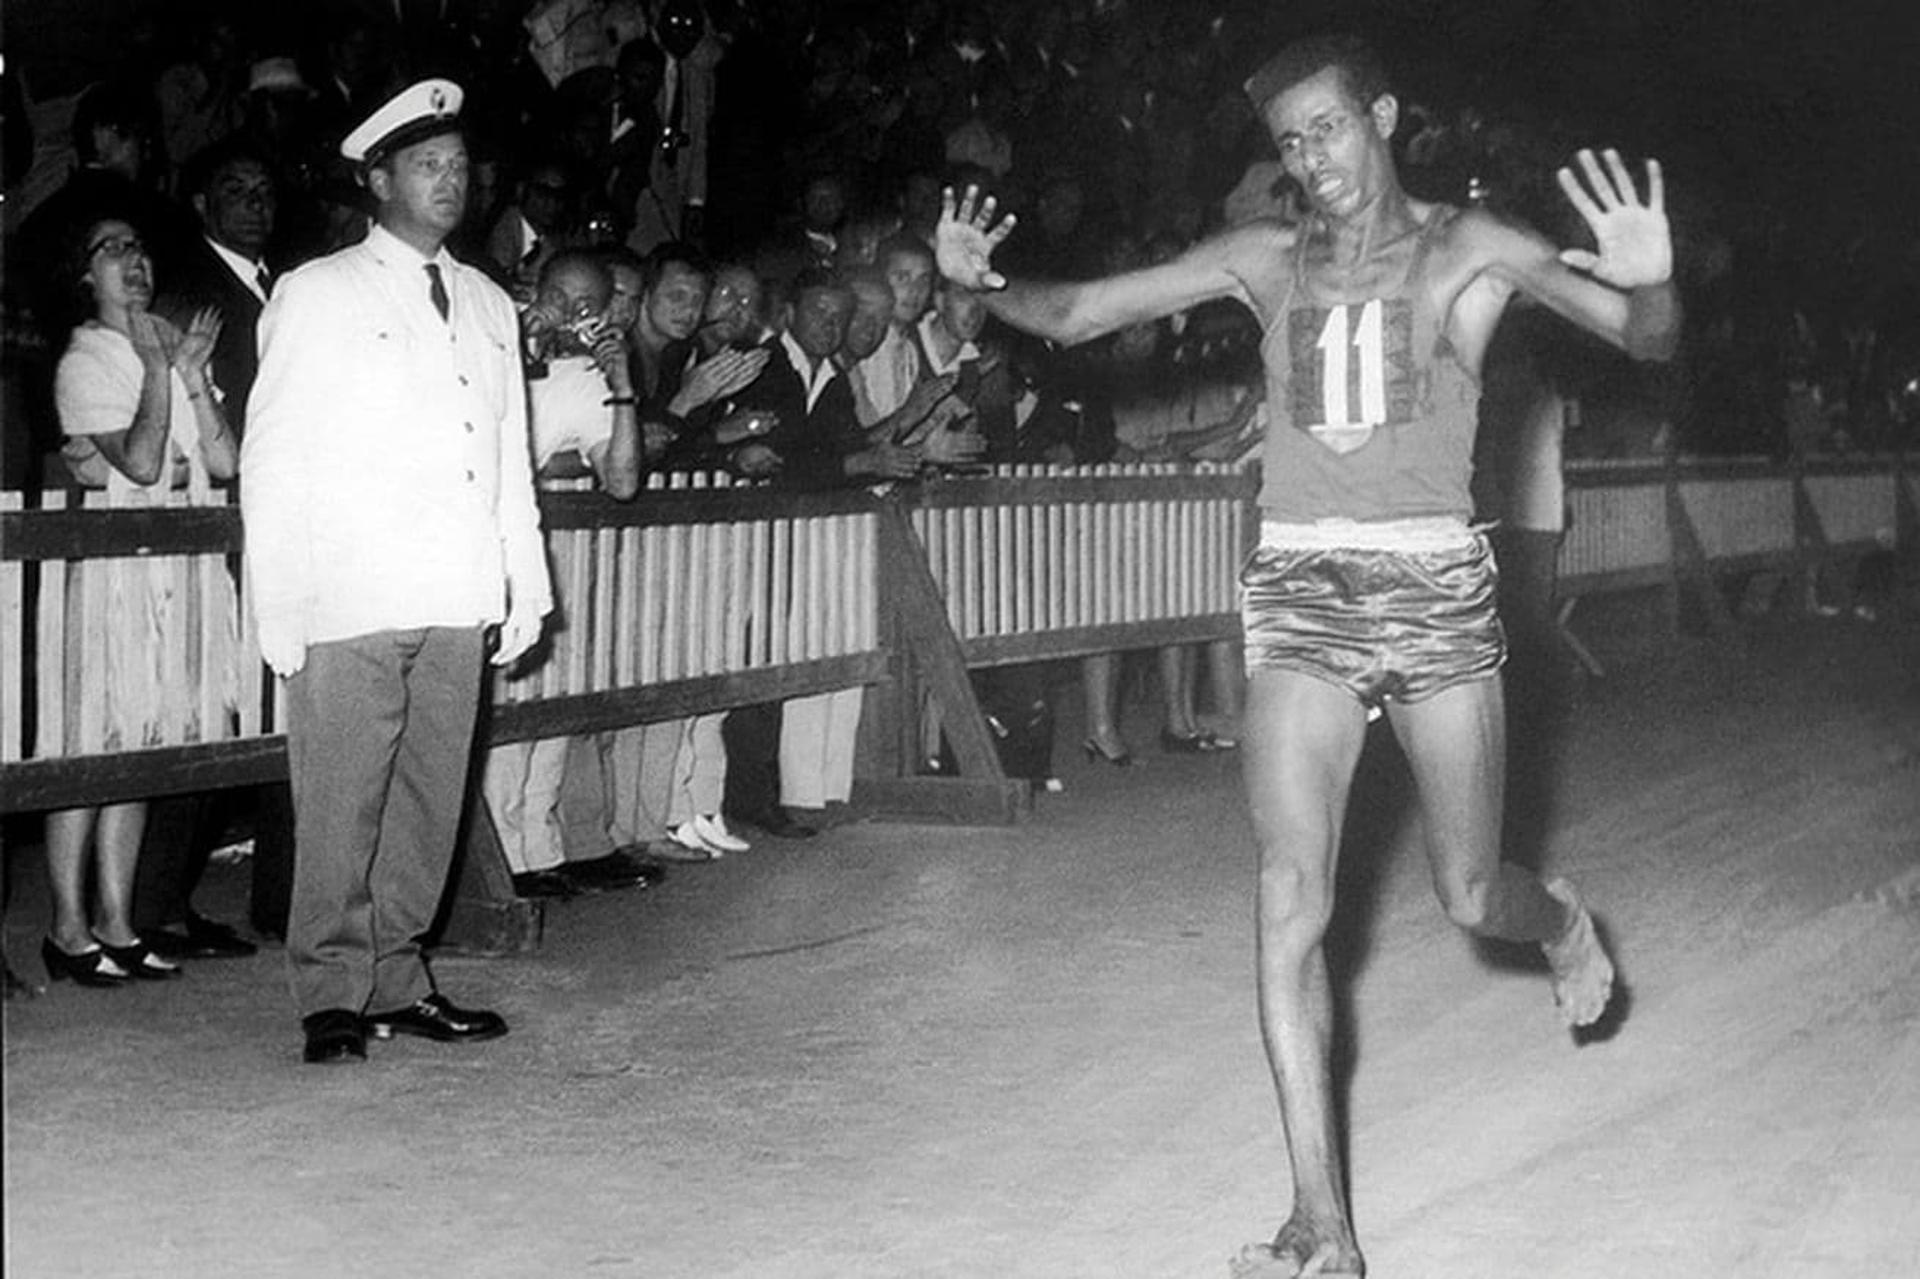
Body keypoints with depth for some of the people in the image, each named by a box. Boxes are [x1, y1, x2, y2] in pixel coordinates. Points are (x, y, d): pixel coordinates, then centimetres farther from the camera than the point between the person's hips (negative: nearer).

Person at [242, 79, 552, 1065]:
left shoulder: (489, 306, 19)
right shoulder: (317, 296, 5)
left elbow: (511, 459, 20)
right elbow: (272, 460, 1)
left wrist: (525, 586, 14)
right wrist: (281, 606, -6)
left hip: (457, 605, 4)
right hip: (347, 602, -4)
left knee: (430, 799, 5)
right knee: (340, 804, -5)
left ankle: (396, 982, 15)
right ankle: (334, 996, 4)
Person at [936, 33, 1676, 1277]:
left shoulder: (1470, 246, 0)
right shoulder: (1265, 258, 7)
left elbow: (1650, 340, -7)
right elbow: (1078, 313, 8)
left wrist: (1651, 283, -31)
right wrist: (983, 284, -13)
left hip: (1438, 589, -1)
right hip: (1301, 590, 2)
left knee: (1470, 895, 9)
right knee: (1292, 902, -10)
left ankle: (1560, 918, 49)